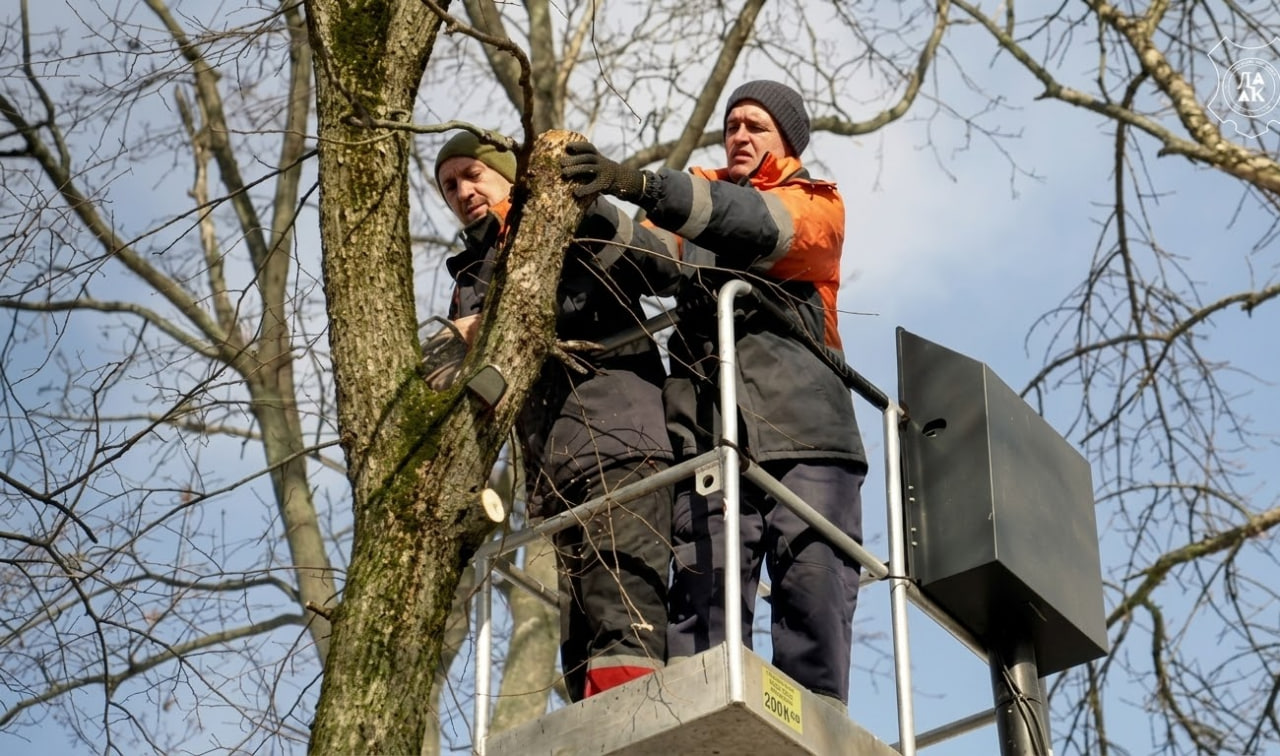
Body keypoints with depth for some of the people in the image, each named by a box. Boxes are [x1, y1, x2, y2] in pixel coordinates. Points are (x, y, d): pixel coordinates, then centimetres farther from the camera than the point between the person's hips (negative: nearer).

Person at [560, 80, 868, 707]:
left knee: (816, 585, -12)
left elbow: (761, 226, -6)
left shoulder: (816, 204, 17)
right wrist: (592, 199, -9)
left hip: (800, 423, -2)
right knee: (704, 583, -12)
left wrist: (641, 186, -20)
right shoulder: (699, 193, 30)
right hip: (708, 422, 2)